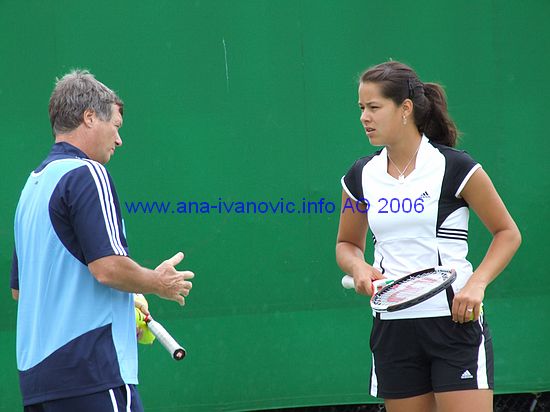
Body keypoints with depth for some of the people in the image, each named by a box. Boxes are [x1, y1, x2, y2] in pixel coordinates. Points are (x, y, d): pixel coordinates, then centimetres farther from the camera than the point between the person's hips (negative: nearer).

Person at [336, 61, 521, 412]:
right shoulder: (360, 176, 7)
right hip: (393, 326, 5)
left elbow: (508, 232, 1)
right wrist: (359, 268, -3)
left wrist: (476, 283, -14)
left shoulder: (454, 167, -6)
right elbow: (347, 244, 21)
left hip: (456, 320, -4)